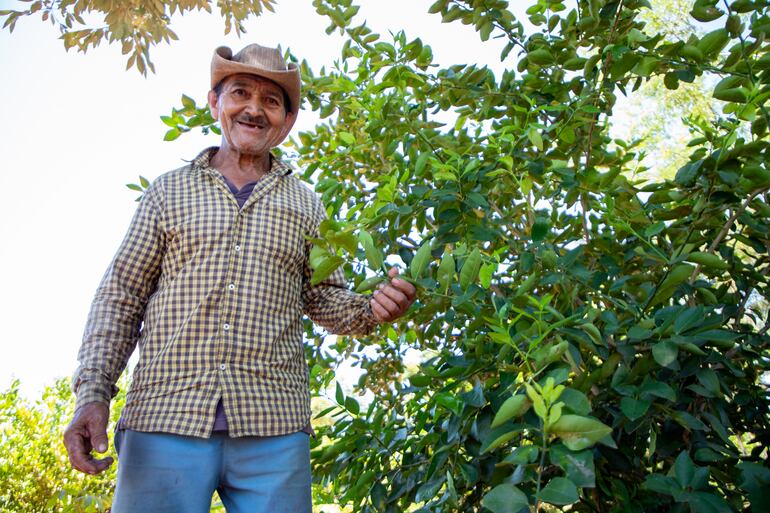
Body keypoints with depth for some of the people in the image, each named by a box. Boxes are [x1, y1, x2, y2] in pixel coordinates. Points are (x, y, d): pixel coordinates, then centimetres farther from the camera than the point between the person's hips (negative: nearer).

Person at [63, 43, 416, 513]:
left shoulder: (305, 205, 14)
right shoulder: (169, 190, 12)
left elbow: (324, 298, 15)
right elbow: (122, 295, 9)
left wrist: (370, 309, -6)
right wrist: (93, 391, -3)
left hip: (273, 426, 1)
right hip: (164, 419, 0)